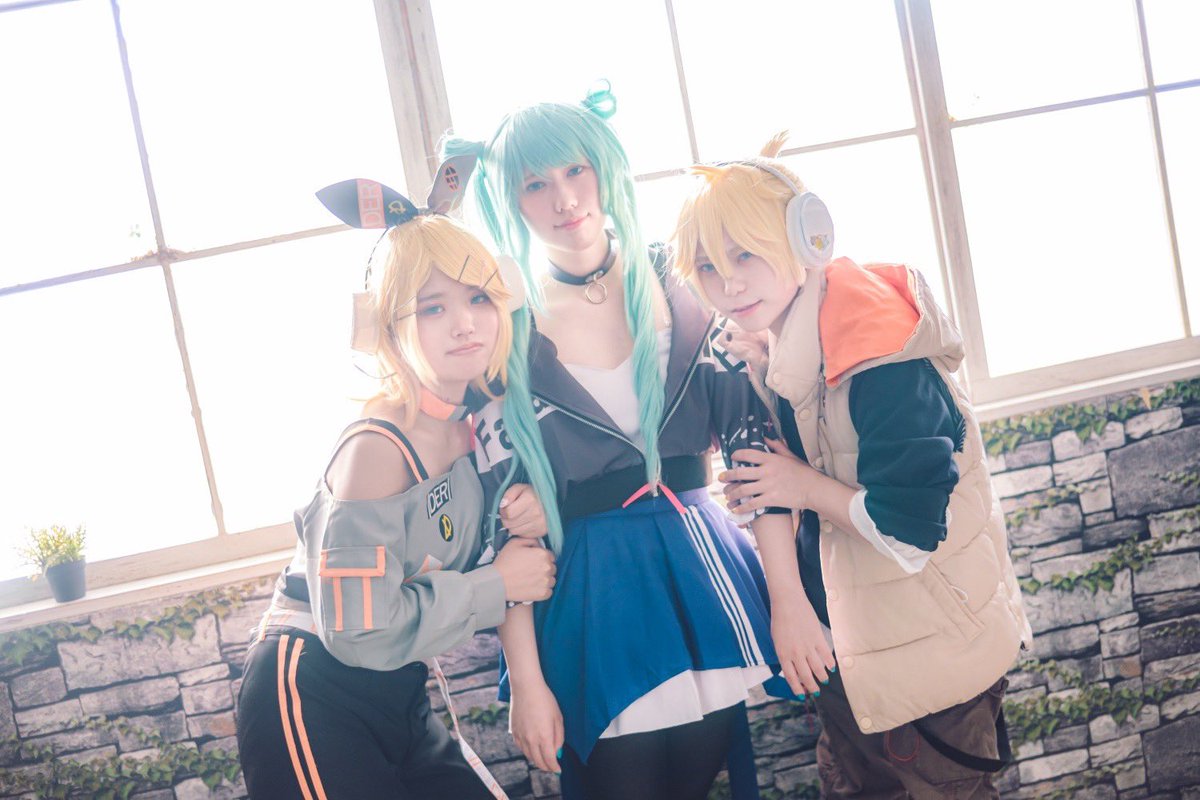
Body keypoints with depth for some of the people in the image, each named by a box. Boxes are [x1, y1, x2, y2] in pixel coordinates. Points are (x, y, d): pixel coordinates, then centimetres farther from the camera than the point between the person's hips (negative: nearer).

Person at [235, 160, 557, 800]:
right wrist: (498, 585, -18)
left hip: (399, 700, 8)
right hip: (312, 704, -8)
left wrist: (519, 527, -10)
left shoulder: (477, 428, -1)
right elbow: (358, 628, -26)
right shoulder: (377, 451, -23)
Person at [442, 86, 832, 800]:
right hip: (590, 601, -2)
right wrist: (526, 680, -7)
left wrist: (791, 598, -5)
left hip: (706, 574, 2)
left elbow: (756, 441, -1)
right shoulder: (505, 332, -6)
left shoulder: (679, 291, -1)